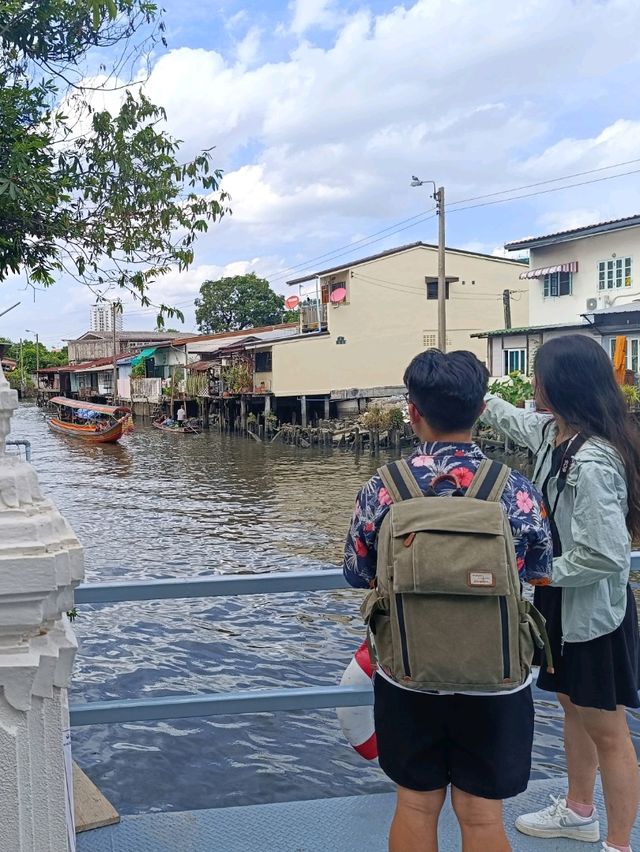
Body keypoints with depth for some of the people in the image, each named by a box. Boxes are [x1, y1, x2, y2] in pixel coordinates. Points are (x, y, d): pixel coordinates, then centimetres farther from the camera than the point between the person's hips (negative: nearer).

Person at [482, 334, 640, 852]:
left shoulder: (592, 463, -29)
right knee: (574, 708, 25)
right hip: (563, 604, 10)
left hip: (593, 613, -10)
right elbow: (519, 422, 23)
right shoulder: (556, 432, -1)